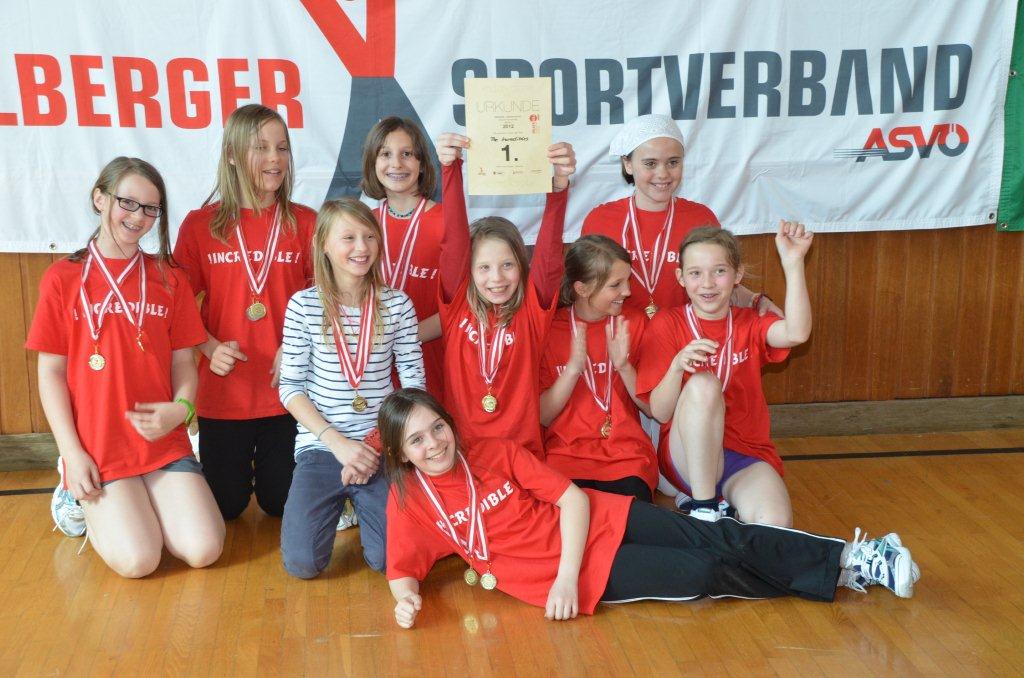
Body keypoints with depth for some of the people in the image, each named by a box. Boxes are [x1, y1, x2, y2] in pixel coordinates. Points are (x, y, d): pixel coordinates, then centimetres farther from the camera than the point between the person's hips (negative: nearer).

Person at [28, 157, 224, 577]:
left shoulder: (169, 279, 7)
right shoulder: (63, 278, -1)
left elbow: (183, 360, 7)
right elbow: (51, 372, -1)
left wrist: (181, 408, -15)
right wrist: (72, 454, -7)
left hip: (164, 443, 3)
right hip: (95, 448, -3)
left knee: (204, 550, -12)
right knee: (137, 560, -16)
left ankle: (138, 505, 18)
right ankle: (82, 497, 15)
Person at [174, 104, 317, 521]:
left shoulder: (305, 222, -1)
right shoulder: (199, 225, -2)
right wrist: (211, 347, -15)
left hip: (286, 389, 0)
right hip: (223, 389, 0)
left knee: (282, 503, 9)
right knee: (226, 506, 9)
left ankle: (266, 466, 43)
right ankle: (239, 468, 43)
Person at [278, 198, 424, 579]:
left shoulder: (397, 304, 0)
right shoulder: (303, 305, -3)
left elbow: (414, 383, 1)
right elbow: (290, 387, -3)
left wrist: (379, 445, -8)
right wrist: (338, 442, -13)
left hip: (380, 448, 1)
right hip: (321, 446, 0)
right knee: (302, 562, -14)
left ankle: (360, 501, 18)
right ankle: (336, 502, 18)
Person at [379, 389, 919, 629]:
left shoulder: (495, 452, -1)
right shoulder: (408, 502, -2)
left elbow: (573, 498, -5)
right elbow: (402, 569, -4)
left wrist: (566, 576, -18)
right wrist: (405, 598, -30)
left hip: (596, 522, 2)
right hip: (584, 573, -2)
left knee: (721, 539, -9)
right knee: (703, 574, -11)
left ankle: (847, 559, 2)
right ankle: (841, 574, 3)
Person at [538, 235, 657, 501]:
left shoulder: (633, 323, 6)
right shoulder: (550, 327, 1)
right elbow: (543, 416, -2)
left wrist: (624, 365, -12)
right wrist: (573, 369, -16)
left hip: (627, 456, 2)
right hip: (566, 454, -1)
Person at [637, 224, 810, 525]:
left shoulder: (749, 324, 6)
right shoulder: (666, 324, 0)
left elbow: (796, 333, -19)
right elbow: (660, 412, -6)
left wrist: (793, 262, -26)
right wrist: (677, 365, -25)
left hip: (746, 457, 1)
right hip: (686, 458, -1)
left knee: (776, 522, -31)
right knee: (702, 384, -32)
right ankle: (703, 507, -23)